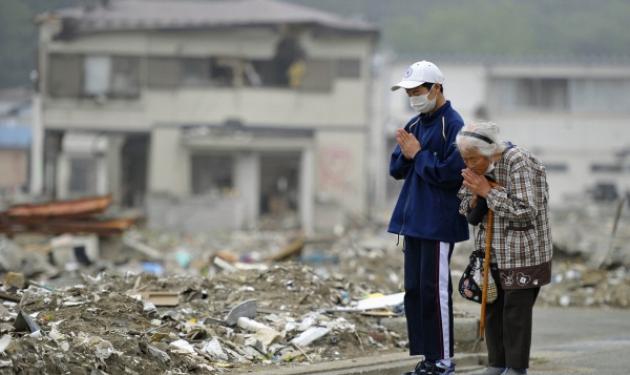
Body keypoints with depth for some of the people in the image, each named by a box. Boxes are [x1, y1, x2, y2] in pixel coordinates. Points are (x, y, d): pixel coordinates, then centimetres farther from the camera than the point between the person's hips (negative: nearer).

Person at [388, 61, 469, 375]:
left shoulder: (453, 125, -12)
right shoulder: (414, 125, 14)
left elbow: (450, 174, -18)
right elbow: (396, 169, 14)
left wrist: (418, 155, -11)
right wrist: (406, 154, -6)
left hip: (439, 224, -9)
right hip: (413, 220, 9)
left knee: (434, 291, -7)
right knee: (414, 291, 10)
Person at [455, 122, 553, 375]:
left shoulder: (519, 163, -17)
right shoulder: (478, 166, 4)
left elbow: (526, 212, -23)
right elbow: (465, 210, 13)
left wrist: (488, 192, -21)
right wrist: (474, 198, -10)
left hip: (522, 253, -7)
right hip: (491, 250, 7)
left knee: (516, 309, -5)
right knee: (492, 306, 6)